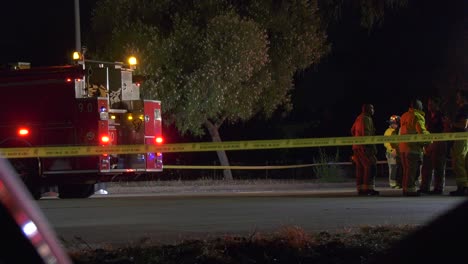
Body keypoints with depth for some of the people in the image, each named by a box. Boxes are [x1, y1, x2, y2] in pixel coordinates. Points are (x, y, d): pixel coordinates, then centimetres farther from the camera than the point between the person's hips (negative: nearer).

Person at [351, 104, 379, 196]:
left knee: (360, 168, 9)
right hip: (364, 147, -10)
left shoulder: (358, 118, 18)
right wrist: (372, 146, -18)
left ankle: (360, 189, 7)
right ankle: (368, 188, -19)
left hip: (356, 147, 10)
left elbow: (353, 130, 27)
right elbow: (366, 133, -19)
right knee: (371, 166, -12)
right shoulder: (366, 118, -11)